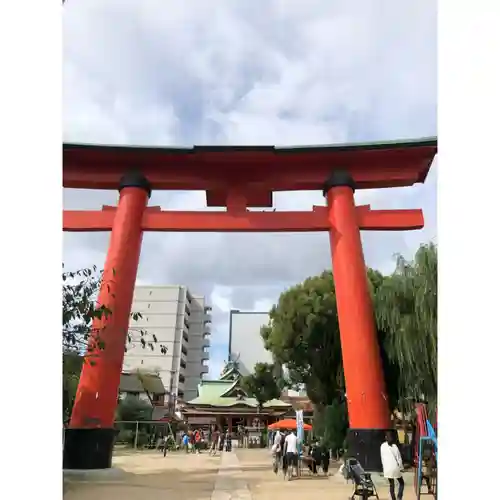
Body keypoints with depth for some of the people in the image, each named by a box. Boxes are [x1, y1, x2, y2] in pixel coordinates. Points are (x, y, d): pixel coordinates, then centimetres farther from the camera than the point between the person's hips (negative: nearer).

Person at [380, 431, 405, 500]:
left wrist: (384, 467, 15)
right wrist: (401, 467, 4)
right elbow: (398, 458, -8)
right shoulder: (394, 446, -11)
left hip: (387, 468, 3)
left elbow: (382, 458, 6)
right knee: (401, 483, 14)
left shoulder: (382, 446, 0)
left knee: (391, 484, 15)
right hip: (395, 467, -3)